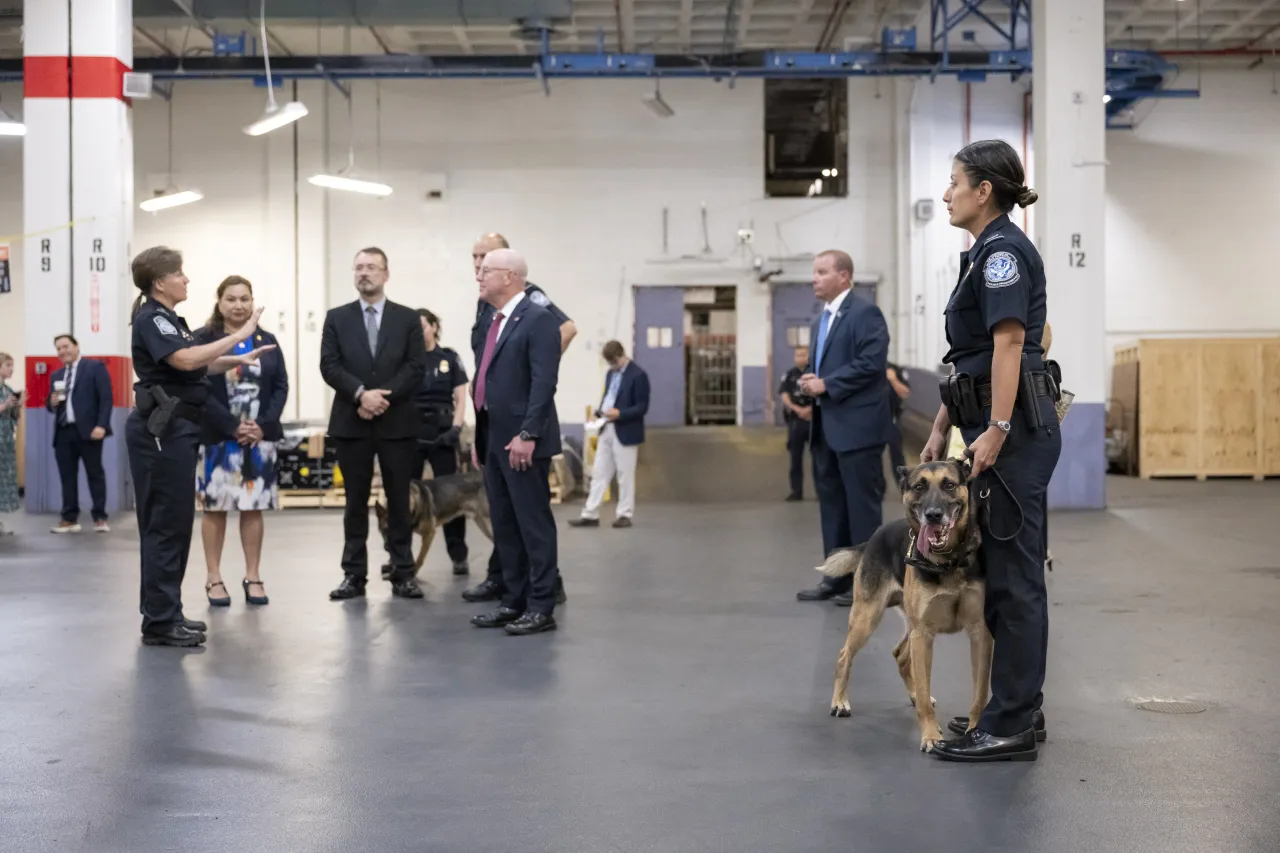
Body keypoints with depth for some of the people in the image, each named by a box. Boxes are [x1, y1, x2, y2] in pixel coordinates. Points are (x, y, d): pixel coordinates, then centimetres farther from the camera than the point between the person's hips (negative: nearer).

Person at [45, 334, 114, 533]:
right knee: (67, 476, 5)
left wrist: (101, 425, -17)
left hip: (88, 430, -6)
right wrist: (52, 403, -3)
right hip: (63, 432, 6)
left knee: (95, 474, 1)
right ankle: (70, 519, 9)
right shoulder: (56, 375, 20)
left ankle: (100, 518, 5)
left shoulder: (95, 367, 1)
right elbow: (51, 405, 22)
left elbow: (106, 398, -6)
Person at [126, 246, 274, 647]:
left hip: (174, 430, 10)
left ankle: (165, 613, 19)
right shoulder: (150, 319, -13)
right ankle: (159, 622, -3)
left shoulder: (169, 319, 18)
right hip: (161, 430, -10)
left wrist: (238, 359, 11)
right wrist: (239, 336, -25)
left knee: (175, 522, 13)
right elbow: (185, 359, -29)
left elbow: (198, 367, 25)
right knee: (165, 523, -7)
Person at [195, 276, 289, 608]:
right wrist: (233, 426, -16)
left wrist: (263, 425, -9)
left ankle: (253, 577, 13)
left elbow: (281, 387, 6)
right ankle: (214, 578, 9)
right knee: (215, 507, 2)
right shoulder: (203, 340, -2)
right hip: (217, 437, -3)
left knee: (254, 507, 6)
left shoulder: (267, 341, 10)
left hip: (260, 436, 3)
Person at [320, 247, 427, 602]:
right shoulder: (337, 318, 7)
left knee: (399, 500, 3)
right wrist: (361, 393, -17)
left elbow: (416, 368, -3)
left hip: (397, 422, 0)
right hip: (351, 423, 1)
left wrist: (383, 396, -14)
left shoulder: (408, 318, 5)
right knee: (356, 501, 5)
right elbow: (329, 366, -2)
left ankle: (403, 574, 9)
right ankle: (354, 575, 10)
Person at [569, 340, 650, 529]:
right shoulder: (610, 374, 14)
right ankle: (590, 514, 8)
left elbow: (642, 407, -12)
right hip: (606, 430, 7)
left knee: (625, 475, 1)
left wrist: (620, 413, -23)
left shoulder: (638, 375, -10)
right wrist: (599, 413, 2)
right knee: (599, 473, 6)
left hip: (626, 432, -7)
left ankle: (624, 514, 10)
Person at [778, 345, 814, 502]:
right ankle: (796, 490, 12)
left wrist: (810, 409, -16)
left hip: (814, 419, -3)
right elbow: (784, 394, 1)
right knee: (795, 456, 6)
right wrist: (797, 409, -12)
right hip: (795, 419, 3)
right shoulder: (790, 375, 7)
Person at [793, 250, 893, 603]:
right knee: (832, 502, 12)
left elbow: (872, 362, -19)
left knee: (862, 504, -4)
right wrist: (809, 380, 1)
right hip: (826, 427, 9)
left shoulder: (865, 313, -9)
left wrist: (826, 384, -17)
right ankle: (838, 577, 19)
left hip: (857, 425, -9)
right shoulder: (820, 322, 20)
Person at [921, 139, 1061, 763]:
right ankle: (1018, 708, 21)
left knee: (1011, 572, -6)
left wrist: (995, 431, -25)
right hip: (993, 422, 10)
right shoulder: (985, 253, 19)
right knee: (1003, 568, 13)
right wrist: (941, 428, 21)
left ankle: (1011, 727, -1)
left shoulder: (1003, 250, -11)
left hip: (1014, 428, -10)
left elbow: (1010, 343, -21)